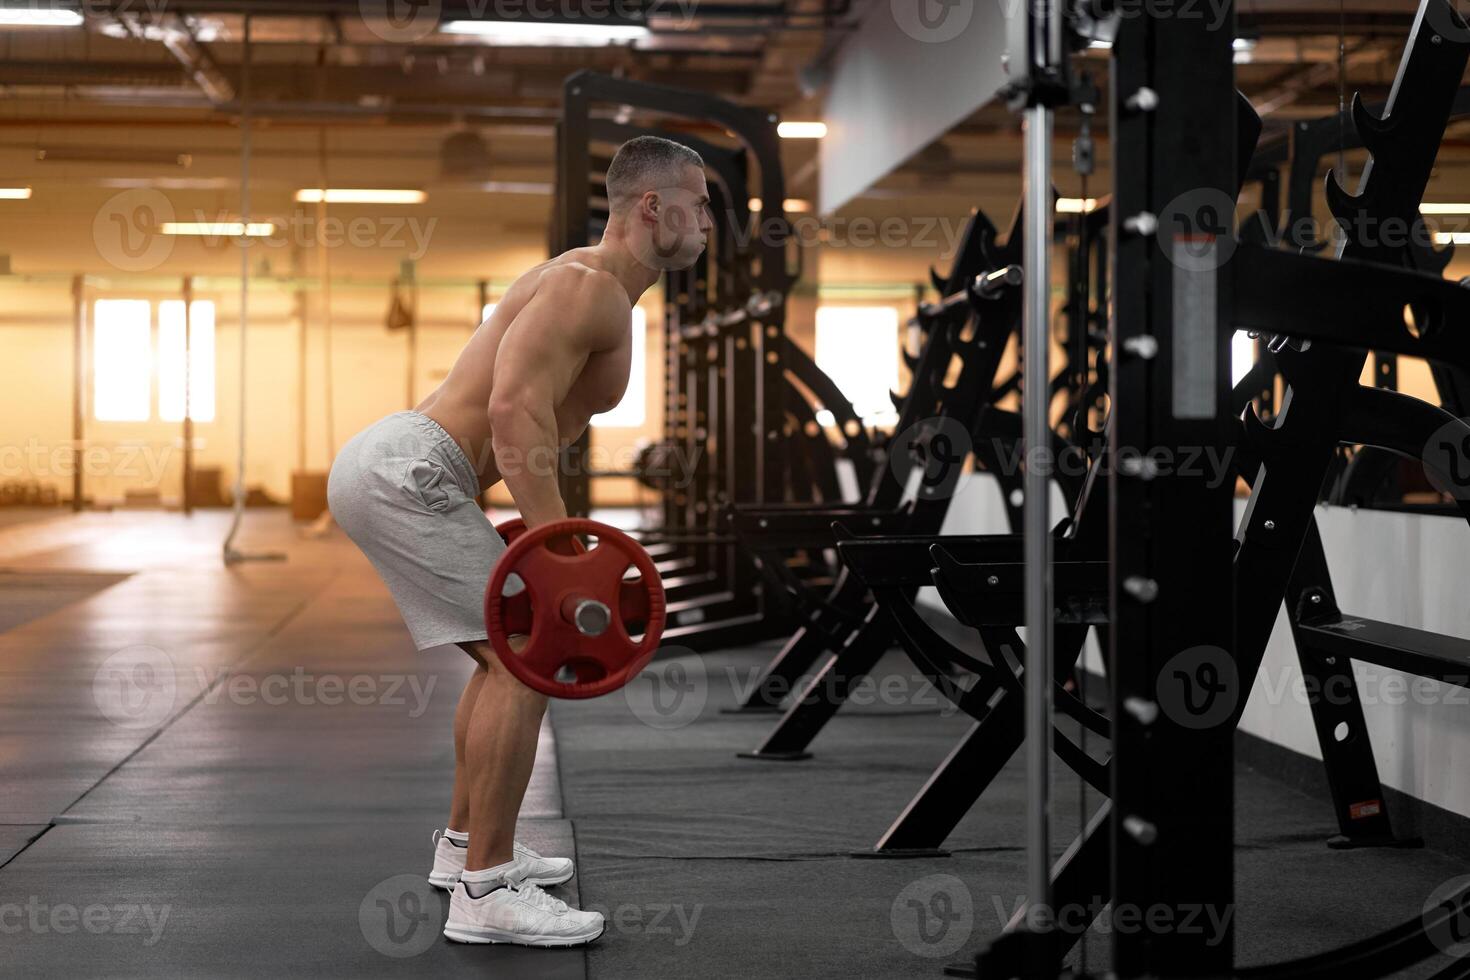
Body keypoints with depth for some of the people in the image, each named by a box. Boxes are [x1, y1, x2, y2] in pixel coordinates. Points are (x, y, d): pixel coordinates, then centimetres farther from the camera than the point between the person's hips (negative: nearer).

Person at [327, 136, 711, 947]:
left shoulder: (600, 293, 20)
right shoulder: (589, 286, -12)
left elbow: (529, 421, 26)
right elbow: (515, 410, -25)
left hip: (389, 468, 11)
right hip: (403, 474, -11)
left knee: (509, 650, 20)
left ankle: (467, 842, 31)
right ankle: (485, 891, -6)